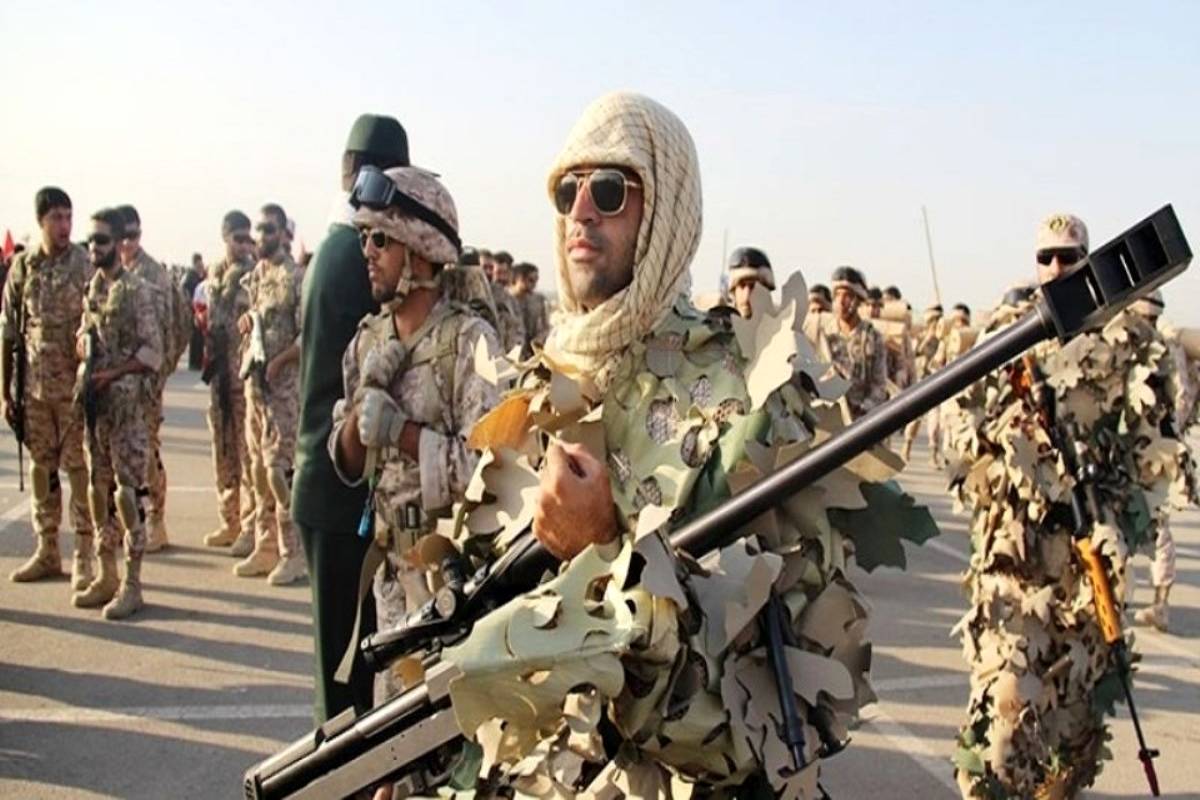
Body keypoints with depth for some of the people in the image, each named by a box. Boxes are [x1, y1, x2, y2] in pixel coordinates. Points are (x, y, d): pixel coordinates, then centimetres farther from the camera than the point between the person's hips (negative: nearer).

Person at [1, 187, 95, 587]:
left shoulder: (87, 266, -5)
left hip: (76, 385, -4)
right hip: (34, 385, 4)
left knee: (80, 468, -1)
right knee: (42, 467, 11)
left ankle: (85, 554, 6)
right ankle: (46, 551, 21)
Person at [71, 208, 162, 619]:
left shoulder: (136, 289, -9)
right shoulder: (89, 287, 12)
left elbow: (153, 351, -12)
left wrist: (111, 374, -19)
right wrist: (82, 342, 0)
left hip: (127, 403, -7)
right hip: (93, 402, 7)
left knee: (128, 491, -4)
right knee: (98, 489, 11)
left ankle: (132, 583, 2)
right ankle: (107, 575, 21)